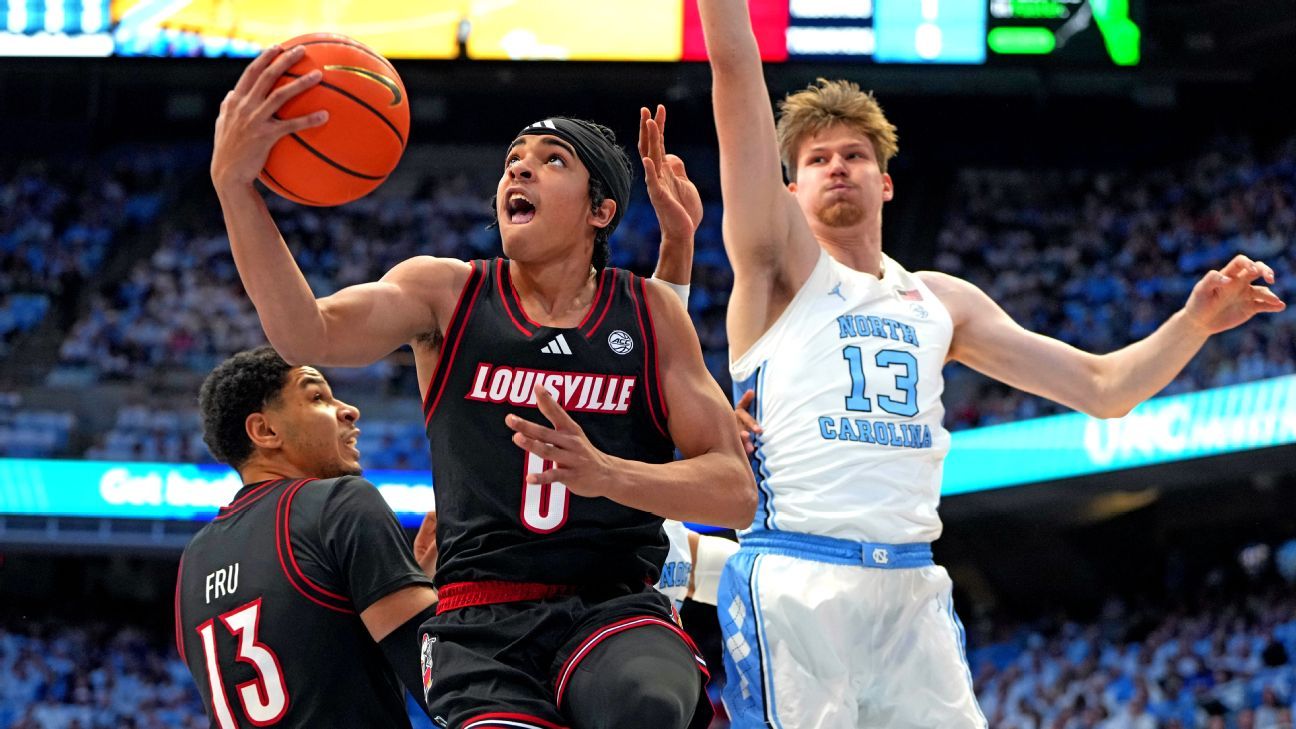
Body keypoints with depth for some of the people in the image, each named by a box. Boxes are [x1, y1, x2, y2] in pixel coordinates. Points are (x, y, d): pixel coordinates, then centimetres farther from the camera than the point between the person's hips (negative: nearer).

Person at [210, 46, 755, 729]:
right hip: (481, 620, 1)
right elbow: (309, 335, -11)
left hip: (616, 606, -1)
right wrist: (233, 182, -26)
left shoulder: (649, 314, 10)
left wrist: (606, 474, -17)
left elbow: (736, 492, 3)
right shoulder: (446, 292, 9)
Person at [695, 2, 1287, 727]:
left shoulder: (941, 302, 20)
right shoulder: (782, 267, 6)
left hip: (912, 588, 4)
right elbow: (737, 75, -3)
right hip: (796, 581, -4)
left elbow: (1102, 386, 19)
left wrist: (1194, 323, 4)